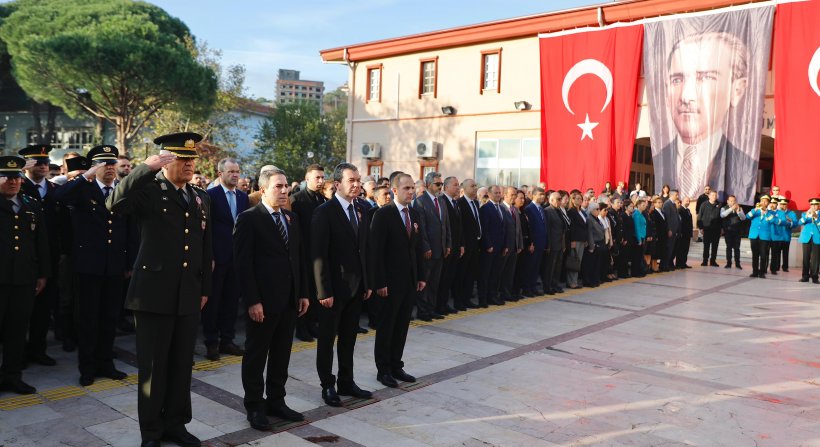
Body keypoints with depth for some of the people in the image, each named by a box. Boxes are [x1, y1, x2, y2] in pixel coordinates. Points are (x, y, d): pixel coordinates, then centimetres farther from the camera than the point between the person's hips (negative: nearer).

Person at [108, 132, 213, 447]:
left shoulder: (201, 198, 12)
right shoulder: (149, 190, -5)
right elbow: (115, 204, -27)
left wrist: (205, 288, 13)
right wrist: (147, 167, -27)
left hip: (188, 296, 5)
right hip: (154, 293, -5)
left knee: (181, 364, 14)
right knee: (153, 365, 6)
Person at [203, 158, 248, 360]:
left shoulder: (243, 197, 10)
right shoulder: (211, 195, -6)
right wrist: (209, 257, -13)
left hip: (237, 257, 5)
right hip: (217, 257, -5)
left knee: (232, 300, 10)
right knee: (212, 300, 4)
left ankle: (227, 340, 21)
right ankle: (211, 343, 14)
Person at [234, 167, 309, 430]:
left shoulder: (292, 218, 11)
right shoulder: (248, 219, -9)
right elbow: (243, 262, -13)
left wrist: (303, 293, 8)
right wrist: (252, 301, -17)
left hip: (290, 299, 6)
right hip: (263, 301, -6)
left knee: (282, 354, 14)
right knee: (256, 355, 7)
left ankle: (276, 401, 27)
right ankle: (255, 407, 20)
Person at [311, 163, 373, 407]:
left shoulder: (361, 212, 9)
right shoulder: (324, 212, -13)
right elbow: (318, 254, -16)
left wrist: (368, 283, 10)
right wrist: (324, 291, -19)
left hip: (357, 287, 6)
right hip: (335, 287, -6)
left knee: (349, 338, 16)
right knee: (327, 338, 9)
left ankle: (346, 382, 28)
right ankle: (327, 386, 21)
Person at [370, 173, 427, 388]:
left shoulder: (415, 215, 10)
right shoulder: (383, 214, -11)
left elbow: (419, 247, 13)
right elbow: (376, 251, -14)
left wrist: (421, 276, 9)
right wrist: (380, 282, -17)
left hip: (410, 280, 6)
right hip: (391, 281, -6)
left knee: (402, 326, 12)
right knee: (386, 326, 6)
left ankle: (396, 366, 24)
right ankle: (383, 370, 17)